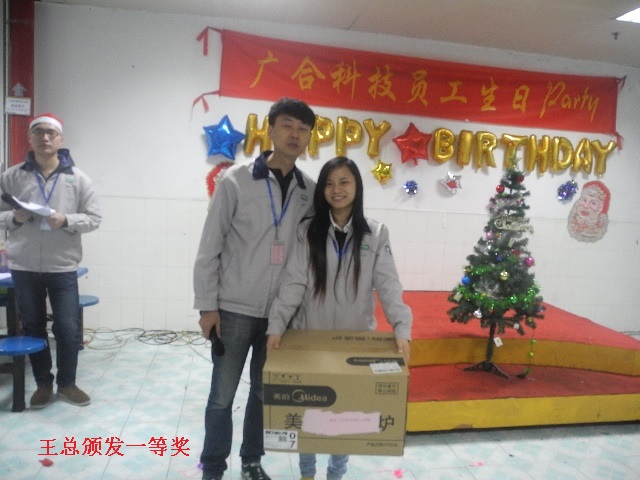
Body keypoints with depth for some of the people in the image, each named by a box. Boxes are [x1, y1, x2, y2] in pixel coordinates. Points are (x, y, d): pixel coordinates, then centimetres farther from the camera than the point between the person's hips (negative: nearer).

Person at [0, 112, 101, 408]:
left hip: (63, 267, -1)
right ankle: (43, 384, 29)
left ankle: (67, 383, 22)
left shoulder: (78, 178, -1)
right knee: (33, 328, 13)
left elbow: (94, 218, -1)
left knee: (68, 329, 2)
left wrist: (66, 220, -18)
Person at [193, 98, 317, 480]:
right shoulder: (236, 180, -8)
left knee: (266, 392, 16)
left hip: (281, 312, 3)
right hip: (235, 308, -3)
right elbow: (210, 247, -6)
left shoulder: (311, 191, 3)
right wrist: (207, 304, -8)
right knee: (223, 394, 7)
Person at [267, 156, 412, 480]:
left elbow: (388, 286, -10)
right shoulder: (307, 232, -3)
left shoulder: (376, 234, -2)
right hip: (310, 339, 0)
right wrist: (276, 326, -21)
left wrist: (402, 329, -23)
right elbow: (293, 284, -9)